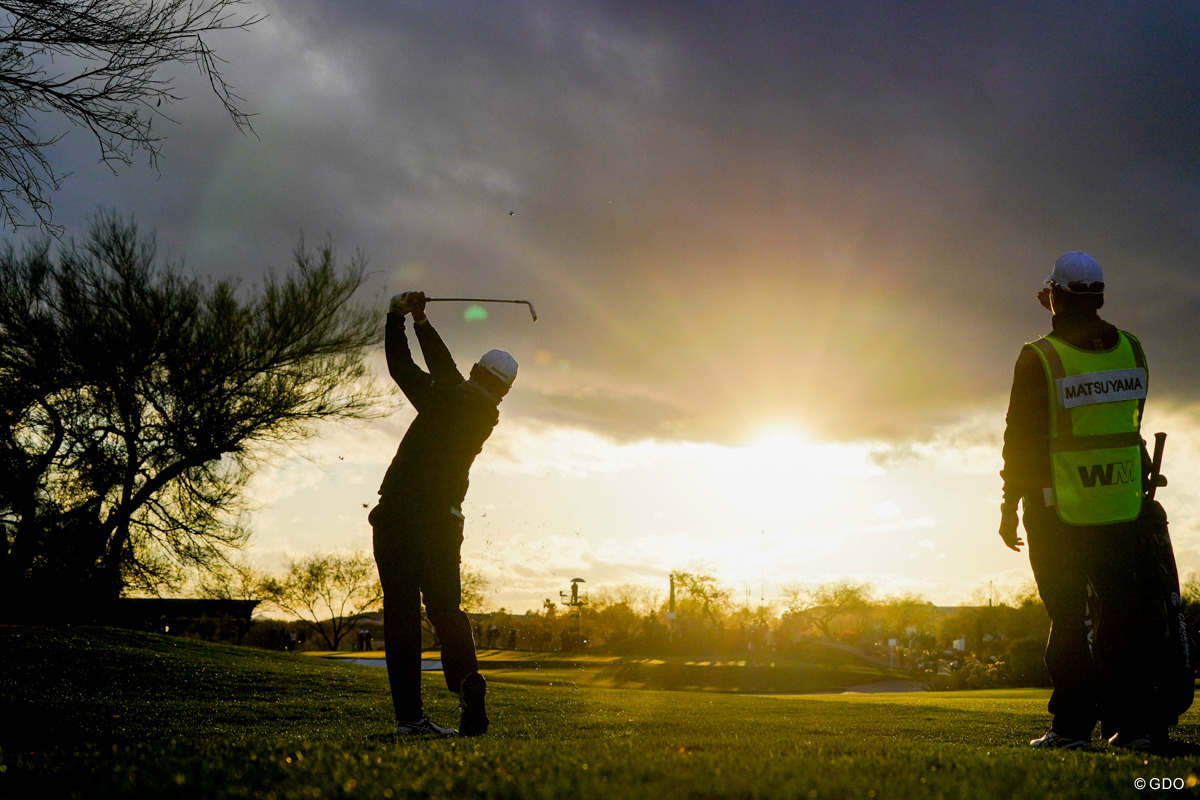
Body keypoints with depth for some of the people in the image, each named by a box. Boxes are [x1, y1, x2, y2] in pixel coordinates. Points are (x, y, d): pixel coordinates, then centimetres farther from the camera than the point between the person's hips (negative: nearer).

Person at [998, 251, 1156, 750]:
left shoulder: (1039, 359, -11)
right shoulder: (1131, 350, 4)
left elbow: (1021, 438, -7)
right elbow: (1130, 422, 15)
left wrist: (1009, 506, 0)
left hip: (1059, 510, -4)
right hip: (1122, 507, 4)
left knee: (1067, 617, 3)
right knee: (1121, 611, 11)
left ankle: (1072, 724, 4)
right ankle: (1131, 723, 12)